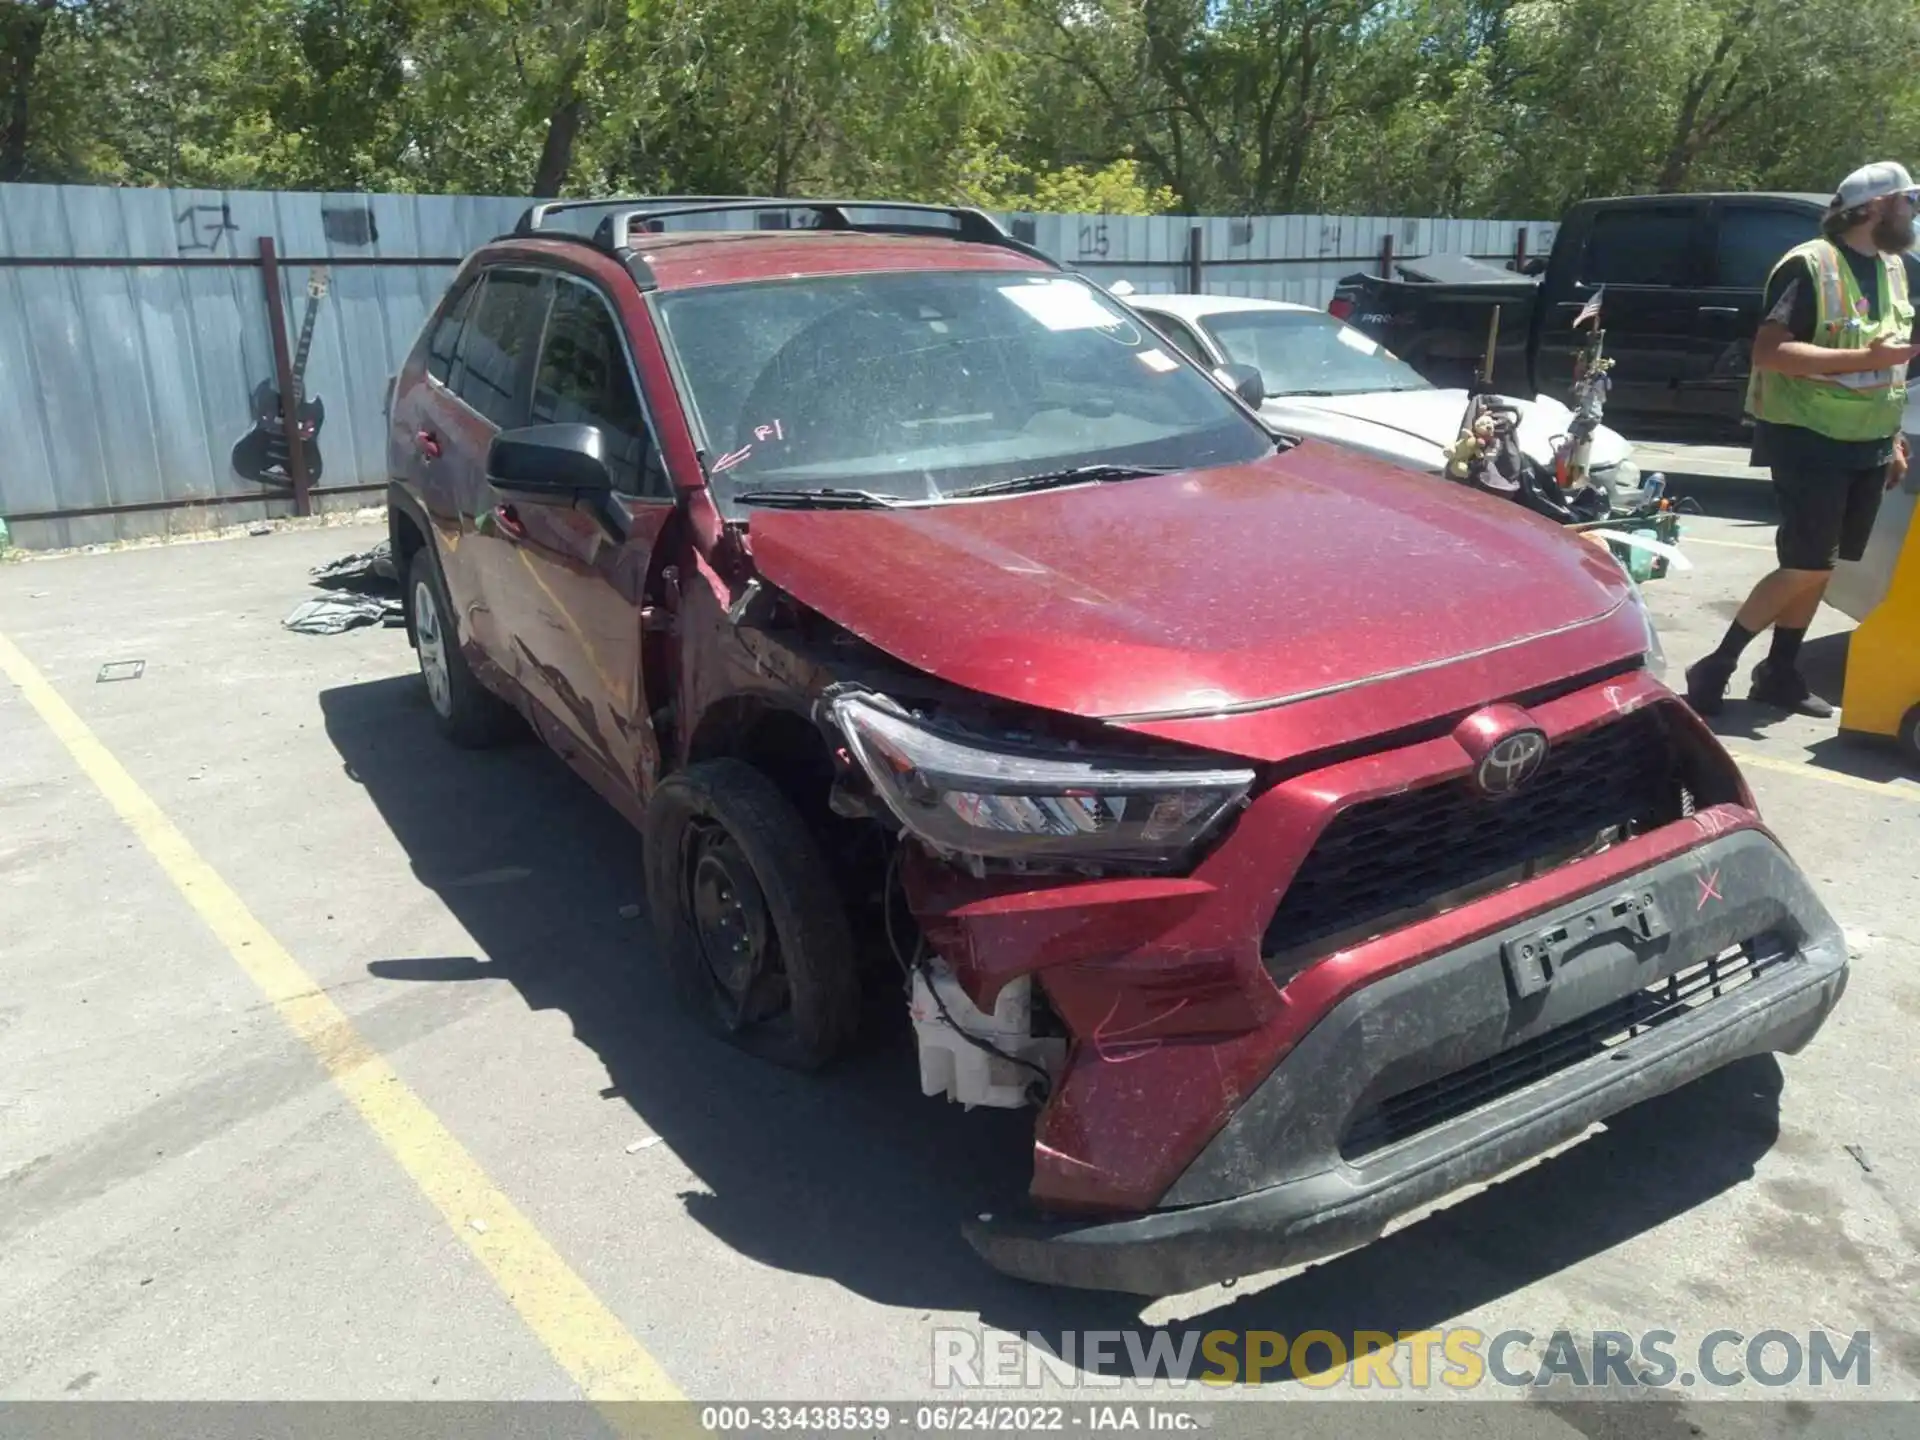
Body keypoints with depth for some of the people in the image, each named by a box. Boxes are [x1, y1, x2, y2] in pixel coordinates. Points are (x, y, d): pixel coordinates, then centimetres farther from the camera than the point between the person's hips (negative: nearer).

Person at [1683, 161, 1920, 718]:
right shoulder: (1810, 264, -12)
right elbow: (1768, 351, -23)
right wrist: (1865, 358, -28)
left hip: (1867, 445, 8)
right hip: (1808, 441, -8)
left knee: (1818, 566, 10)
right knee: (1806, 568, -11)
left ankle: (1780, 673, 20)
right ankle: (1716, 667, -2)